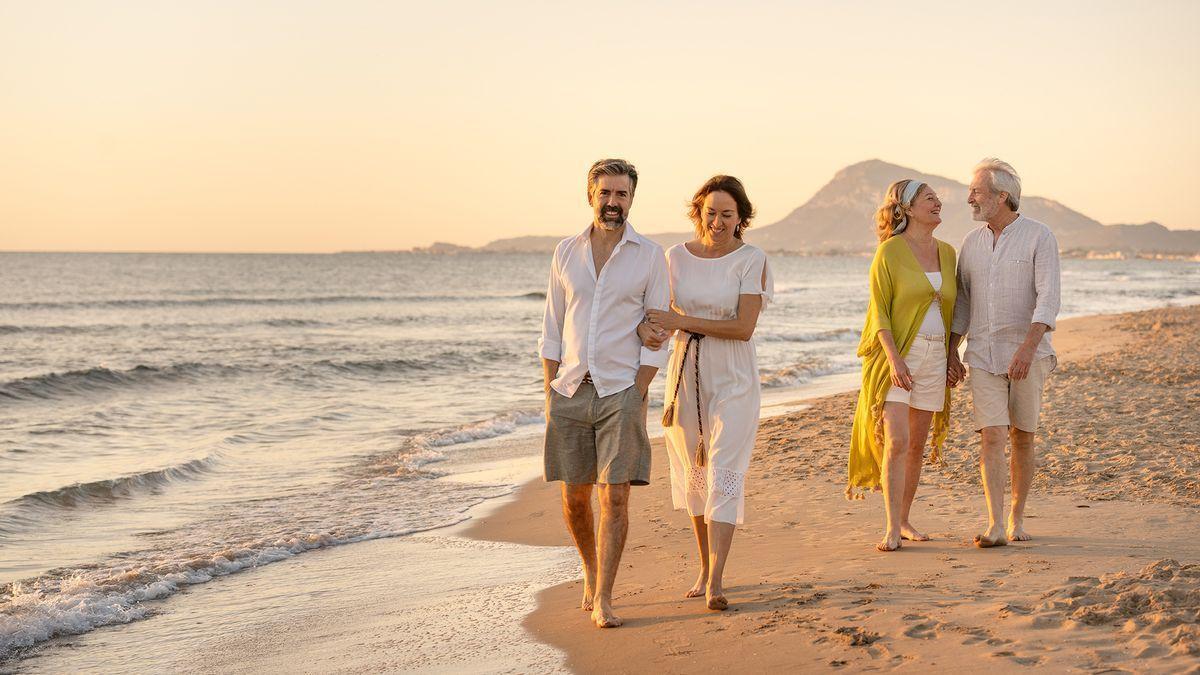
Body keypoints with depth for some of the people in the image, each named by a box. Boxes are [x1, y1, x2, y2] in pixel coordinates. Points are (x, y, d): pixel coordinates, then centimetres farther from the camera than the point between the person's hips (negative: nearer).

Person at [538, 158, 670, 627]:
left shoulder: (649, 256, 0)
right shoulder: (567, 252, 8)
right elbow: (552, 329, 10)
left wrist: (637, 394, -8)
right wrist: (550, 393, 4)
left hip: (621, 391, -3)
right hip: (570, 392, 3)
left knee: (615, 495, -9)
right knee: (574, 496, 9)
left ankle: (603, 598, -3)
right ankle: (591, 570, 32)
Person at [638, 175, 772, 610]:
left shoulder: (751, 260, -7)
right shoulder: (676, 257, 4)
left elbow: (743, 328, -15)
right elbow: (660, 315, 5)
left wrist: (682, 322, -19)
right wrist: (650, 331, -19)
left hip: (733, 378, -4)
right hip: (687, 374, 4)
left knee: (724, 474, -10)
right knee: (694, 473, 11)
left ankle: (716, 583, -13)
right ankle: (705, 569, 24)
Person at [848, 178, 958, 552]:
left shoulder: (947, 252, 12)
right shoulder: (890, 251, -6)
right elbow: (879, 311, -9)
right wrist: (894, 359, -18)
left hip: (934, 356, 6)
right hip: (896, 355, -6)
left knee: (917, 445, 9)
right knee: (896, 441, -14)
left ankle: (904, 520, 18)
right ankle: (892, 528, -12)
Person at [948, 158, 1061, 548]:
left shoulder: (1039, 237, -8)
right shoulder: (972, 242, 8)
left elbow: (1048, 297, -18)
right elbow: (962, 300, 15)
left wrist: (1028, 347, -30)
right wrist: (951, 352, 9)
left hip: (1028, 354, -3)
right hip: (983, 355, 3)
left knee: (1022, 439, 7)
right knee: (991, 437, -9)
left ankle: (1017, 519, 21)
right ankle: (995, 527, -15)